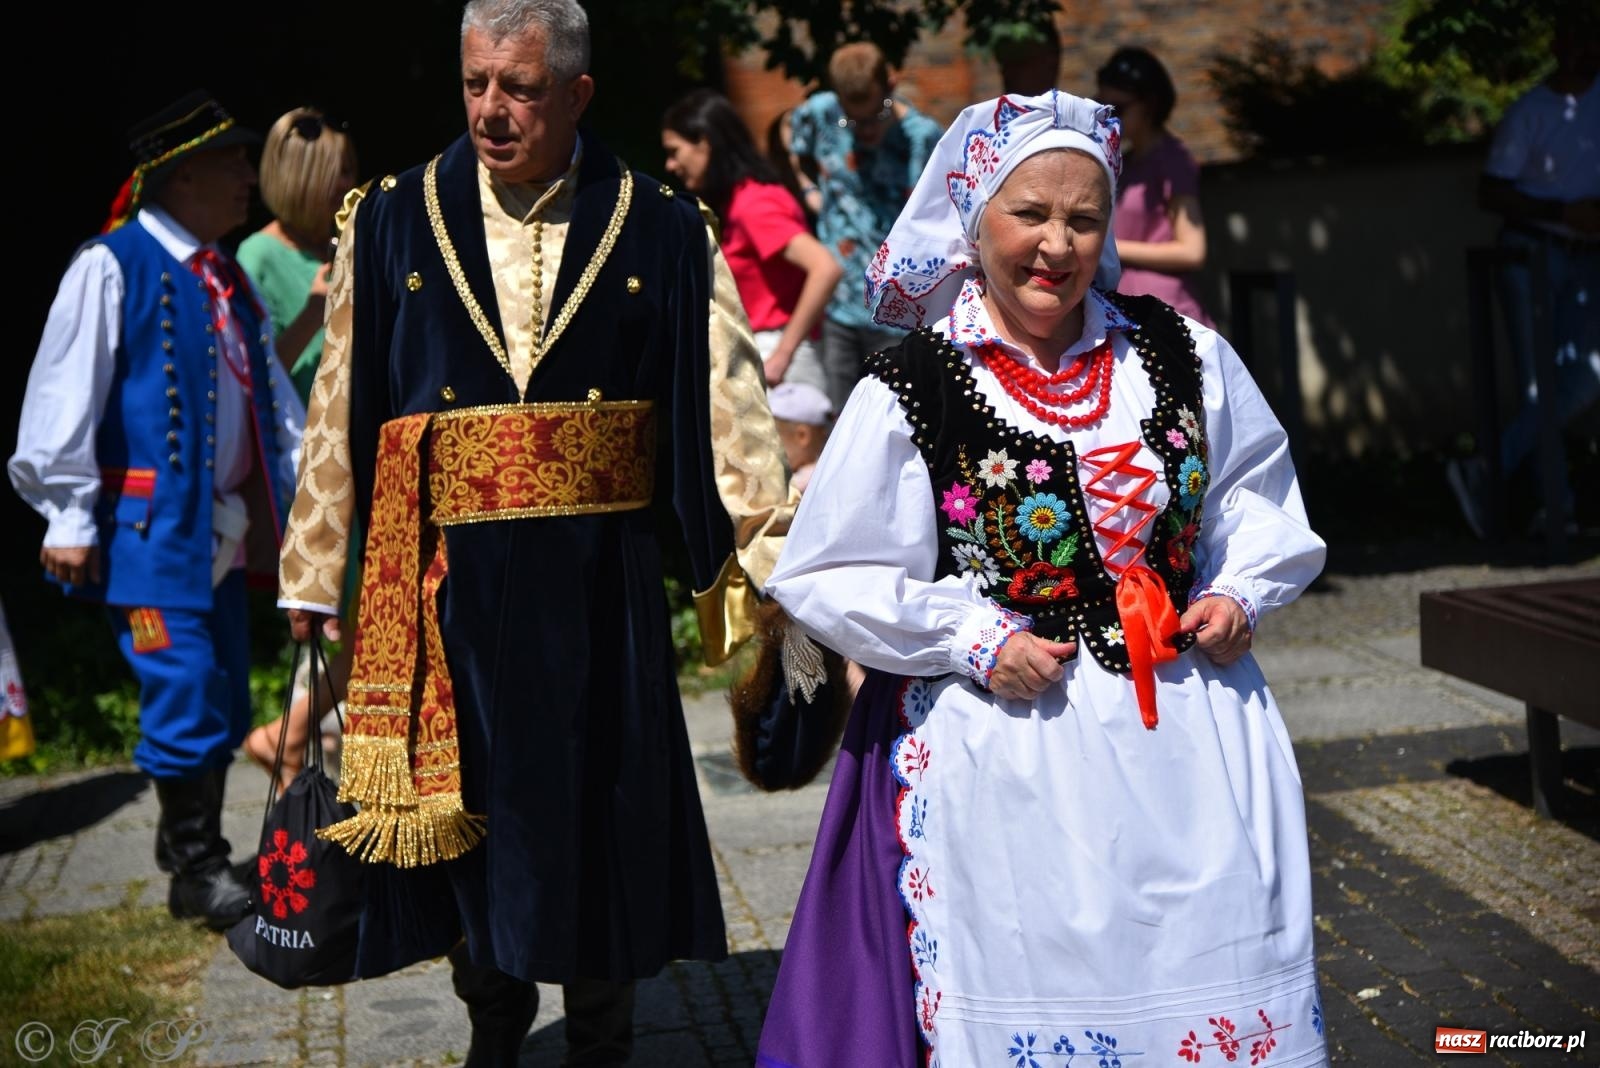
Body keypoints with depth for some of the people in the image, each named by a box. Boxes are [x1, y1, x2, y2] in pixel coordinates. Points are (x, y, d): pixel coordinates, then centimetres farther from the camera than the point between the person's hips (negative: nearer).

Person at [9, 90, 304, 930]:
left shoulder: (228, 281, 14)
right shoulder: (112, 268, -9)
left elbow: (272, 397, 16)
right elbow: (65, 396, -11)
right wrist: (69, 519, -14)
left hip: (222, 527, 8)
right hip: (149, 525, -8)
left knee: (223, 699, 13)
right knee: (183, 690, -9)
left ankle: (193, 849, 28)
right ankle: (195, 872, 3)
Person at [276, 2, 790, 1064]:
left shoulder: (661, 230, -1)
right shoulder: (395, 220, 1)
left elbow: (727, 394, -5)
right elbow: (341, 406, 3)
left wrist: (769, 554, -11)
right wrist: (314, 571, 5)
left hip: (598, 578, -1)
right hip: (444, 578, 1)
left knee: (602, 807, 9)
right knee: (462, 803, 12)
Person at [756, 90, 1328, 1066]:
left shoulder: (1178, 353, 4)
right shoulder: (910, 391, -7)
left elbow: (1258, 491, 18)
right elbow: (829, 576, -4)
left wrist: (1239, 591, 0)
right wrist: (975, 641, -11)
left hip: (1195, 730, 4)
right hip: (1010, 752, -3)